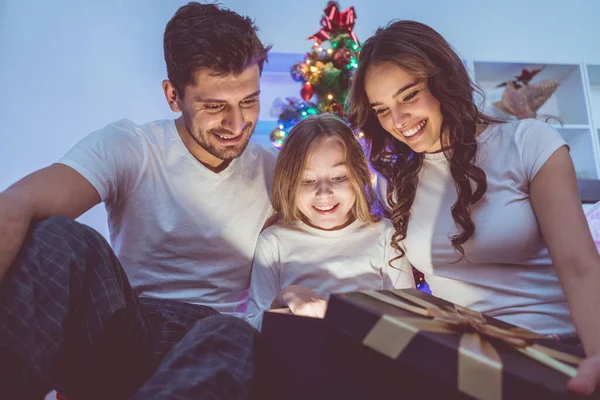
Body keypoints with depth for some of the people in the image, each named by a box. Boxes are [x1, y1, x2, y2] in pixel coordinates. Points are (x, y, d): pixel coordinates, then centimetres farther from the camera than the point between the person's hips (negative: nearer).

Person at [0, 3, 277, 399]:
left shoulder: (273, 170, 7)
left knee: (237, 340, -37)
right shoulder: (129, 146, -5)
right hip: (121, 330, 0)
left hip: (214, 338, 1)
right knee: (59, 238, -29)